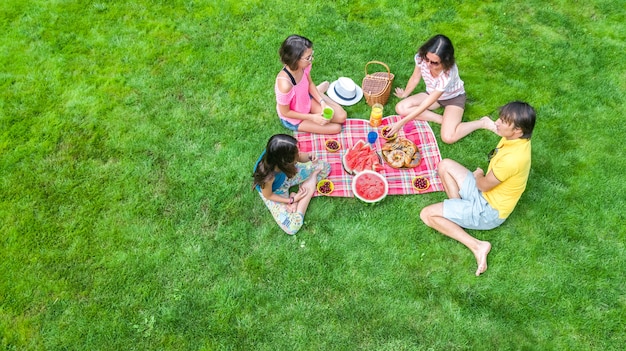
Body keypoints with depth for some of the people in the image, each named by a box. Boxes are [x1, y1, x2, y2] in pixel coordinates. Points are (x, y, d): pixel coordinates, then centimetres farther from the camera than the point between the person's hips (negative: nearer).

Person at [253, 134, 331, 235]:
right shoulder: (268, 176, -45)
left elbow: (300, 157, -12)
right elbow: (268, 195, -22)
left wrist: (309, 157, -34)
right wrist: (291, 200, -16)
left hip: (287, 175, 5)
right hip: (275, 192, -4)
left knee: (325, 167, 4)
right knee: (292, 227, -13)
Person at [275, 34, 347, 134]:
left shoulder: (304, 66, -24)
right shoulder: (285, 84, -43)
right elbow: (285, 112, -25)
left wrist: (322, 102, -12)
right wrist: (312, 117, -21)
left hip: (306, 101, 5)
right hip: (293, 119, -5)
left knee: (342, 117, 4)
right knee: (336, 128, -2)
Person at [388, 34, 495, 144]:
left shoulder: (448, 74, -39)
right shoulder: (421, 57, -27)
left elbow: (426, 104, -37)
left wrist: (402, 122, -37)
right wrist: (405, 94, 11)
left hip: (453, 97, -6)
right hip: (432, 94, 6)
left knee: (448, 137, -28)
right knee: (401, 108, -18)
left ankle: (483, 122, -4)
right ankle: (442, 119, -10)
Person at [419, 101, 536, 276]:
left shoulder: (512, 158, -34)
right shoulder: (516, 139, -6)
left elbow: (483, 185, -18)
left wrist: (478, 175, 2)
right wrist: (481, 175, -4)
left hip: (489, 210, -9)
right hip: (486, 194, 9)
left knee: (427, 214, -12)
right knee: (445, 165, 9)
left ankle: (477, 246, -12)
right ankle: (458, 212, 4)